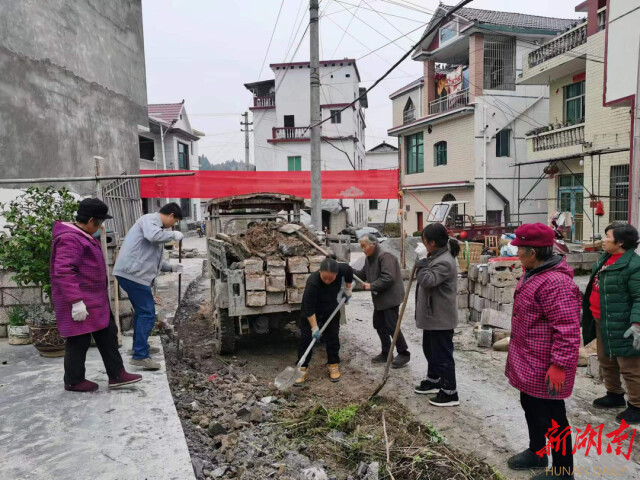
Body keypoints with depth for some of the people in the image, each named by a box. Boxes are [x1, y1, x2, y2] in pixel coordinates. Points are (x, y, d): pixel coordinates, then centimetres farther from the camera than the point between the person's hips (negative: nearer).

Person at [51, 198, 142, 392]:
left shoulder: (82, 236, 14)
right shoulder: (70, 239, -20)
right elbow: (63, 272, -28)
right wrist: (76, 301, -31)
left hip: (95, 300, 11)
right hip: (79, 303, -11)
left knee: (107, 335, 12)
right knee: (79, 341, 3)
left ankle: (116, 375, 20)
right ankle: (73, 381, 21)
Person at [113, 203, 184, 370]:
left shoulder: (155, 224, 25)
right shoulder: (150, 219, -6)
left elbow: (152, 258, 28)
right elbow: (153, 236, -30)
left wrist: (170, 267, 22)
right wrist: (174, 235, -14)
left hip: (132, 273, 11)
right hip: (133, 273, -11)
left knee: (141, 311, 22)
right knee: (147, 313, -8)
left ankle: (140, 346, 36)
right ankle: (140, 356, -6)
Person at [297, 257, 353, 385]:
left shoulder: (342, 269, -26)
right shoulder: (312, 282, -38)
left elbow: (349, 271, 0)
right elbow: (309, 307, -33)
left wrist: (348, 290, 2)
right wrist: (314, 328, -31)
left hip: (331, 308, 4)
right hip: (311, 312, -4)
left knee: (333, 337, 6)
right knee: (306, 338, -6)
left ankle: (334, 365, 20)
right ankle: (303, 369, 2)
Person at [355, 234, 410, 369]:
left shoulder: (385, 256, -20)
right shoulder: (369, 258, 11)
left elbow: (388, 278, -27)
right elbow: (363, 274, 16)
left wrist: (372, 286, -23)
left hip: (391, 297, -10)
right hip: (379, 298, 10)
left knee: (391, 326, -6)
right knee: (379, 324, 14)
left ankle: (403, 353, 9)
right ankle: (386, 353, 25)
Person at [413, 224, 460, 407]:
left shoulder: (444, 262, -25)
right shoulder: (437, 256, 9)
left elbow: (428, 281, -32)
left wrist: (421, 265, -18)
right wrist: (422, 264, 8)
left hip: (441, 318, -11)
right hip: (432, 315, 11)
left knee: (442, 355, -1)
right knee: (430, 349, 23)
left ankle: (450, 393, 10)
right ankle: (433, 380, 40)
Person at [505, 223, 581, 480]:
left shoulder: (556, 282, -27)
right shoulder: (533, 274, 7)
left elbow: (567, 329, -29)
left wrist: (560, 365, -26)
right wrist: (517, 351, 24)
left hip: (545, 367, -10)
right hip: (529, 362, 10)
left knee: (552, 417, 6)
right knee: (531, 407, 24)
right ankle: (536, 453, 44)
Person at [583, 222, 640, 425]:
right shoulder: (605, 259, 10)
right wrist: (588, 311, 25)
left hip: (621, 326, -9)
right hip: (601, 323, 10)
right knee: (606, 362, 21)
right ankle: (614, 395, 38)